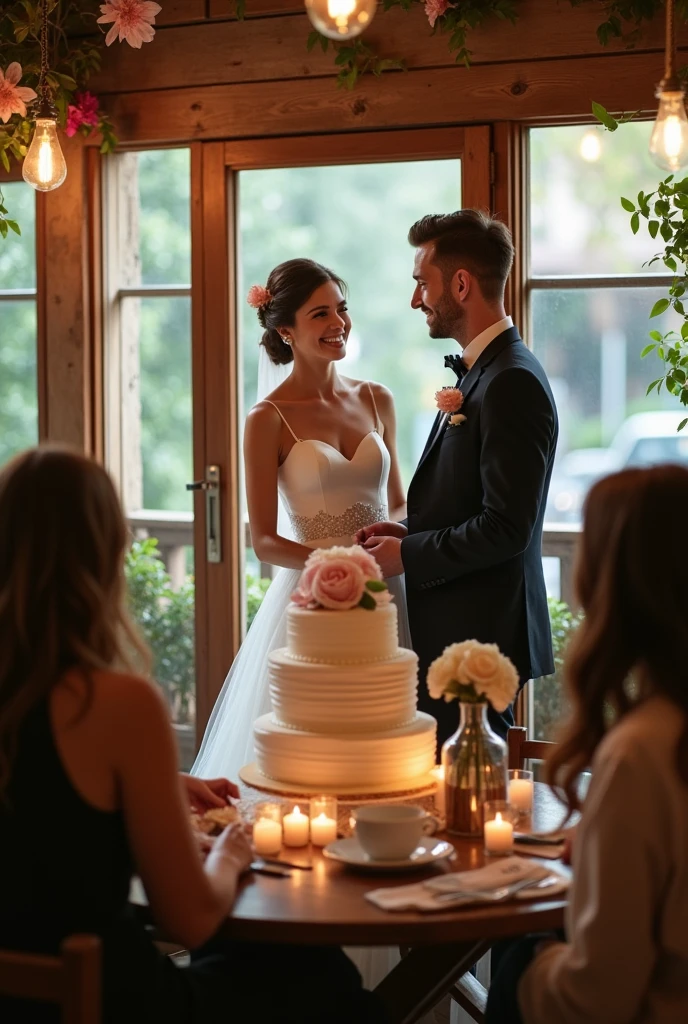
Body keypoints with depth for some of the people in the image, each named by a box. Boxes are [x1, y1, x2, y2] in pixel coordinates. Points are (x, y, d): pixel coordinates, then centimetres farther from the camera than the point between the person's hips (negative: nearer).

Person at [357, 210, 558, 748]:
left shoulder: (513, 382, -18)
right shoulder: (480, 372, 14)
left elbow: (506, 528, -22)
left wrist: (407, 556, -13)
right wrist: (410, 532, 6)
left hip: (479, 637, -10)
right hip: (453, 629, 10)